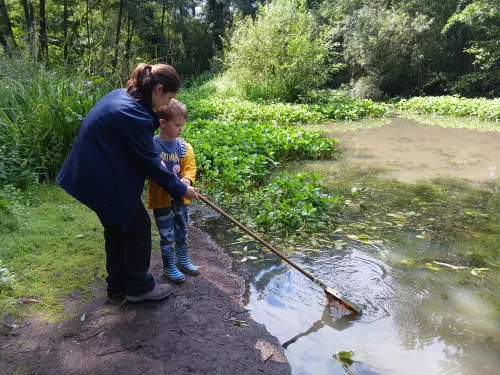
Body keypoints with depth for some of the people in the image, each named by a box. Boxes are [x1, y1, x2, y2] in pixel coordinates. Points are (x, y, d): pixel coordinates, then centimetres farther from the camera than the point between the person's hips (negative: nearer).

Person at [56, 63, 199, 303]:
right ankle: (139, 287, 23)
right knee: (137, 227, 6)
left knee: (117, 229, 20)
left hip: (94, 174, 10)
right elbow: (150, 163, -20)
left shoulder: (122, 96, 4)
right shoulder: (133, 115, -27)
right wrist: (180, 189, -10)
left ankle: (118, 286, 35)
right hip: (105, 181, -10)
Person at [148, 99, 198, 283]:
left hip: (181, 198, 5)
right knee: (167, 236, 7)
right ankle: (169, 267, 26)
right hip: (161, 199, -5)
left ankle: (183, 260, 40)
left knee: (182, 233, 20)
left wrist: (187, 180, -20)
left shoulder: (184, 147, -1)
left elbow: (190, 167, 0)